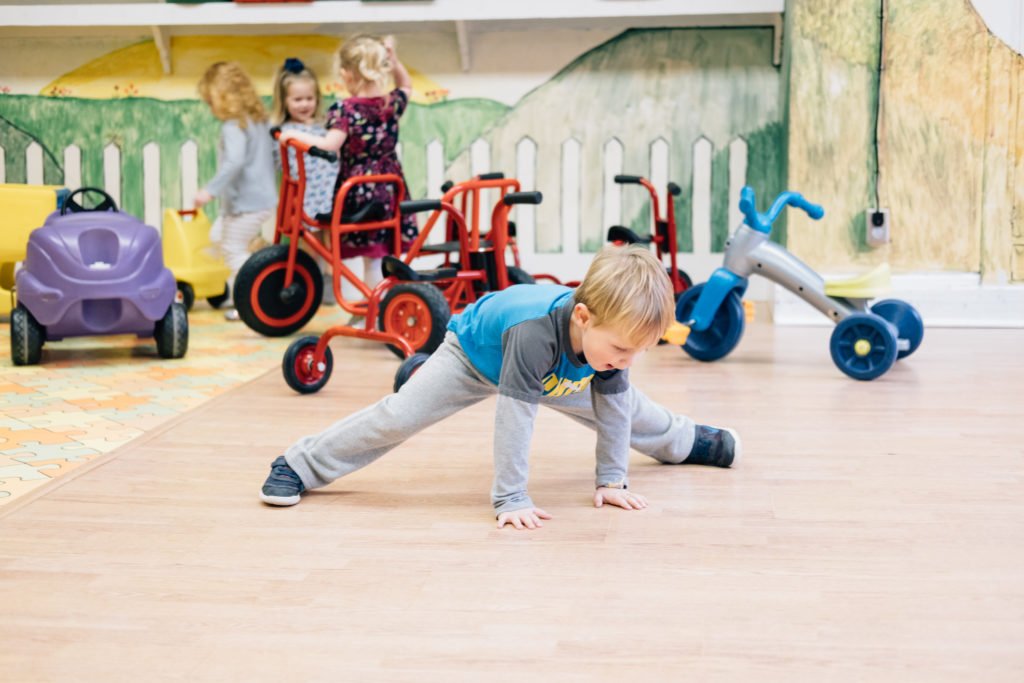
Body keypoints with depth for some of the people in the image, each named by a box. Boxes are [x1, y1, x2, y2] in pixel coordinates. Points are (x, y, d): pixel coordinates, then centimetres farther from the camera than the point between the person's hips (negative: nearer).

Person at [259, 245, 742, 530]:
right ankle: (298, 466, -6)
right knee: (399, 416, -18)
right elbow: (514, 414, -49)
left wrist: (612, 479, -15)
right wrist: (510, 500, -48)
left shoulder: (613, 331, -31)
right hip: (475, 355, -6)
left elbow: (612, 404, -17)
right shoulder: (534, 332, -50)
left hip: (553, 374, 6)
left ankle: (686, 439, 47)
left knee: (627, 407, 16)